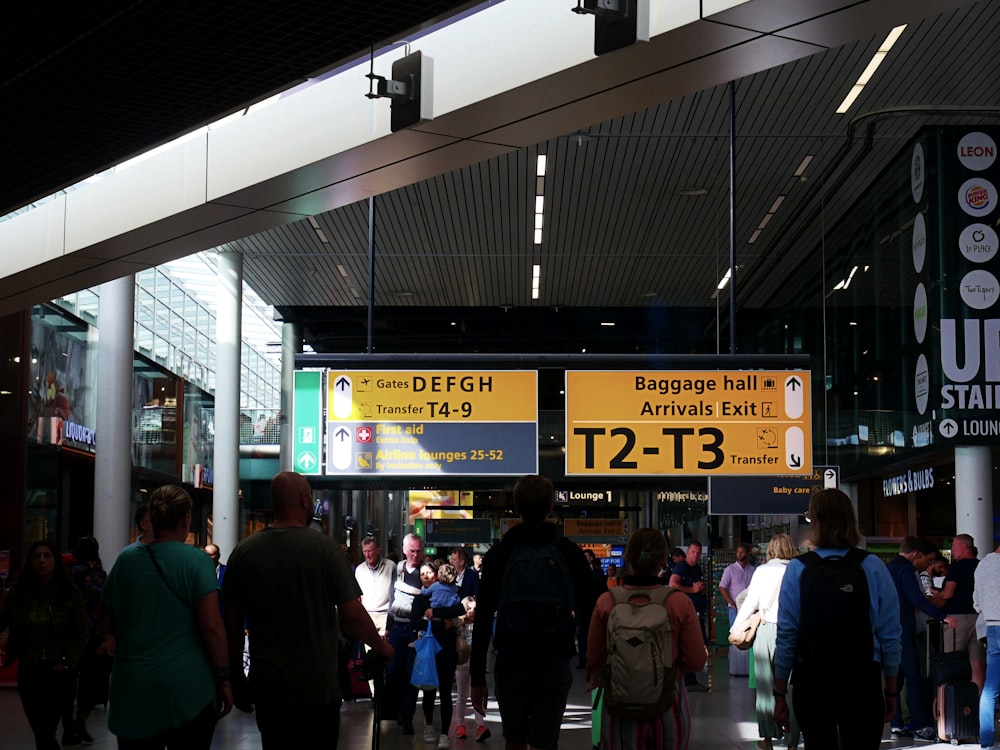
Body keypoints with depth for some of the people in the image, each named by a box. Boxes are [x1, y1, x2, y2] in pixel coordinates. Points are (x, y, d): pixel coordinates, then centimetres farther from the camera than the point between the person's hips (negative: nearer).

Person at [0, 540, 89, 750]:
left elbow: (82, 634, -1)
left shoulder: (70, 594, -3)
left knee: (45, 733, -6)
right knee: (41, 731, 6)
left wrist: (66, 661, -10)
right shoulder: (17, 593, 2)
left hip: (59, 672, -2)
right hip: (28, 671, 2)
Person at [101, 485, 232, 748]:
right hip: (188, 687, -4)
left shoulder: (126, 559, 5)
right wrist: (224, 678, -7)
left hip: (132, 689, 4)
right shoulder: (196, 561, -8)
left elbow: (107, 621, 13)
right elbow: (211, 625, -14)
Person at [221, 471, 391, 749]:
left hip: (267, 685, 3)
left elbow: (232, 621, 3)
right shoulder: (325, 548, -10)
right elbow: (352, 614, -12)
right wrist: (381, 648, 5)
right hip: (317, 686, -3)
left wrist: (236, 675, 14)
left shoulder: (243, 552, -1)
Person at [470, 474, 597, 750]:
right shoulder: (570, 553, 0)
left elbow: (483, 621, -1)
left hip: (509, 665, 1)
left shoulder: (498, 554, 0)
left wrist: (477, 678, 2)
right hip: (554, 666, -1)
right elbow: (590, 612, 1)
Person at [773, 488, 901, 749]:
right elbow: (890, 636, -3)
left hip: (812, 683, 0)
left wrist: (780, 694, 1)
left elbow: (786, 636, -7)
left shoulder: (797, 569, -6)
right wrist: (890, 691, 8)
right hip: (863, 682, 0)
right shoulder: (873, 567, -5)